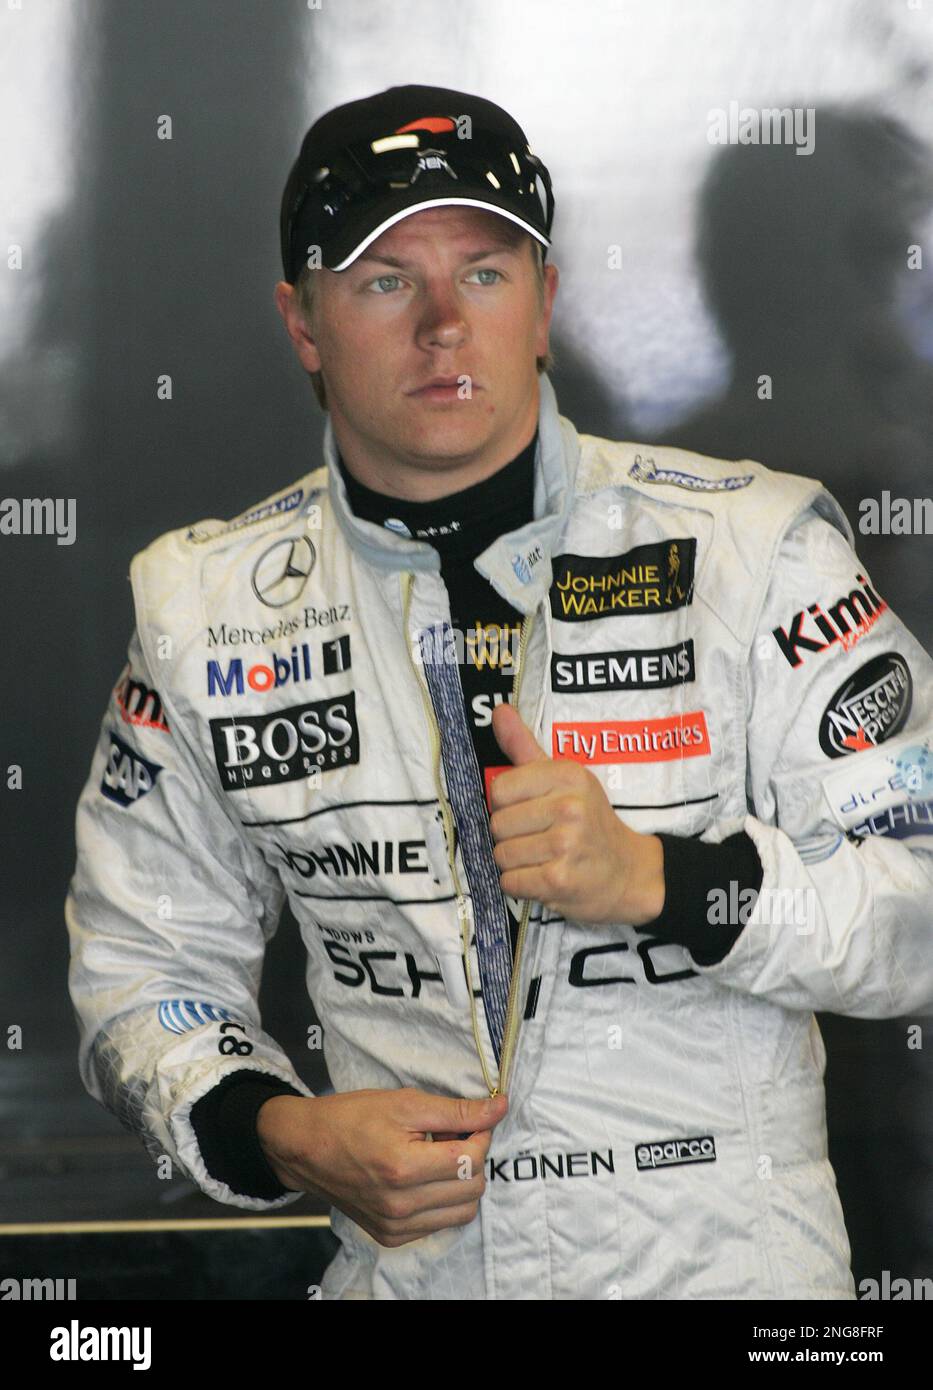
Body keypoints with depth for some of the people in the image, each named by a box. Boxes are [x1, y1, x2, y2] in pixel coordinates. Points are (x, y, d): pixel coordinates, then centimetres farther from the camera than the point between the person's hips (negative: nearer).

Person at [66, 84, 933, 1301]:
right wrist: (285, 1140, -11)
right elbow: (144, 973, 6)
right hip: (404, 1259, 2)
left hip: (731, 1260, -2)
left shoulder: (754, 544, -8)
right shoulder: (207, 603, 0)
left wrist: (654, 878, -23)